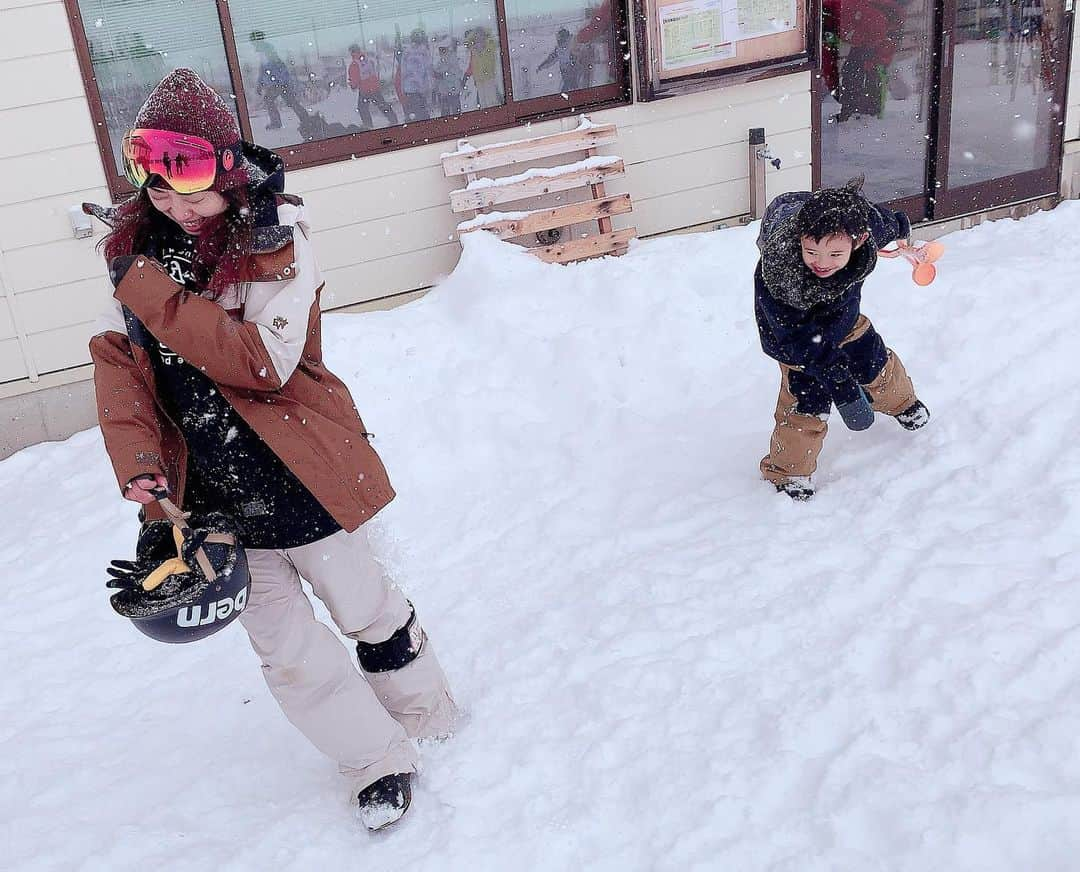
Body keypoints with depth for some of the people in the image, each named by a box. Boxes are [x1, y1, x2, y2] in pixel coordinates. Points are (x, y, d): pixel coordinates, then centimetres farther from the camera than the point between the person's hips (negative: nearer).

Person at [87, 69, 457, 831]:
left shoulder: (275, 238, -15)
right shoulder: (141, 250, 1)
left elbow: (263, 361, -26)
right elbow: (119, 365, -6)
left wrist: (157, 297, -25)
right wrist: (139, 469, -19)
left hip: (297, 474, -4)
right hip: (211, 494, 5)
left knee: (364, 609, 15)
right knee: (286, 650, 12)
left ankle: (431, 719, 43)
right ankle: (382, 763, 31)